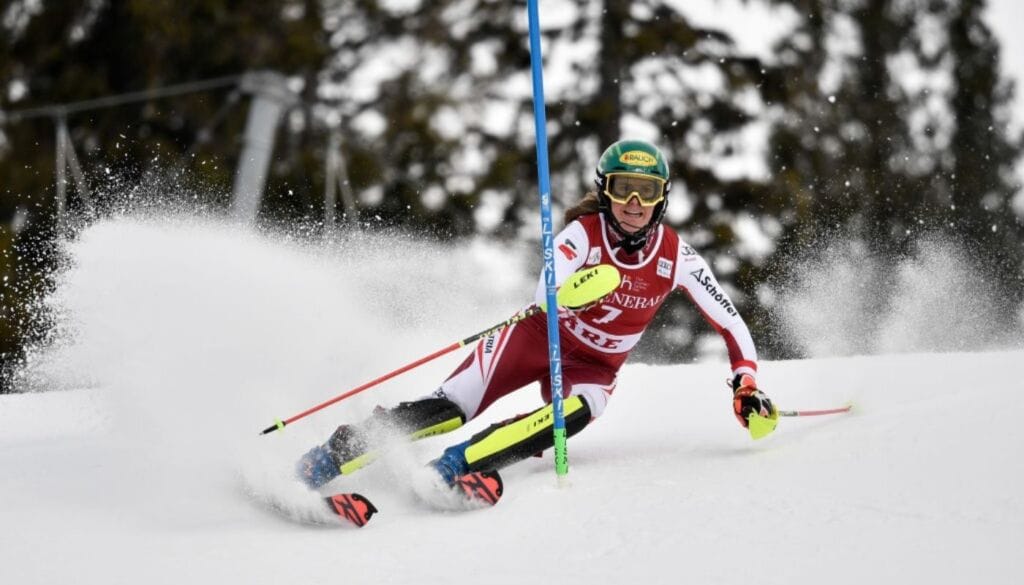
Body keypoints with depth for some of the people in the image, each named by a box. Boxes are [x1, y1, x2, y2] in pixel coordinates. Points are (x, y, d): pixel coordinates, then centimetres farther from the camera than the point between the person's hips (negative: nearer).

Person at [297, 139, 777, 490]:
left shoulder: (675, 257, -13)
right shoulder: (584, 233, -20)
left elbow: (731, 323, -4)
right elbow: (547, 295, -36)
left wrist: (746, 384, -17)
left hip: (593, 368, 2)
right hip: (538, 337, -2)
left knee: (572, 414, -34)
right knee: (452, 410, -22)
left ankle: (451, 468, -39)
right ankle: (329, 458, -18)